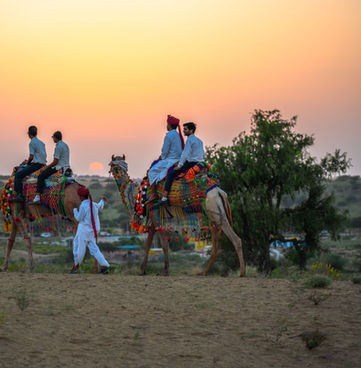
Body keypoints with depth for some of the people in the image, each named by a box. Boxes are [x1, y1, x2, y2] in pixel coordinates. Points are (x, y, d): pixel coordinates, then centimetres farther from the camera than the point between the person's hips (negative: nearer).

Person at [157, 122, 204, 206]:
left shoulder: (190, 139, -10)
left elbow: (185, 154, -17)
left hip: (190, 163, -9)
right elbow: (203, 155, 20)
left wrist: (179, 166, -13)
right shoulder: (199, 141, 17)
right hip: (198, 164, 9)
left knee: (170, 174, -9)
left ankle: (165, 198, -20)